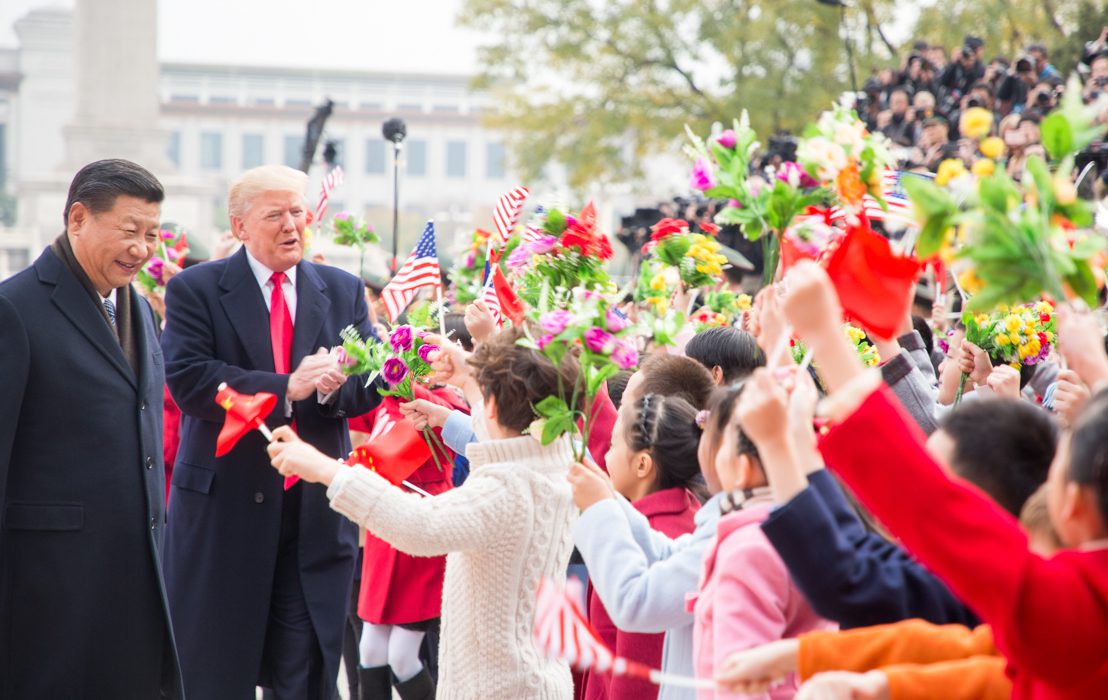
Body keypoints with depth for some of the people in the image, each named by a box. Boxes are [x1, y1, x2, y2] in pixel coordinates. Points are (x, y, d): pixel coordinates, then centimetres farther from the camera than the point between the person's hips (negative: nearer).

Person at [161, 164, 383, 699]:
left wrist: (333, 385, -19)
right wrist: (286, 387, -23)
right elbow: (188, 380, -15)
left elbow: (371, 384, 5)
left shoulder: (344, 291, 10)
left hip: (315, 512, 3)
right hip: (224, 508, -3)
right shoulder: (195, 290, -1)